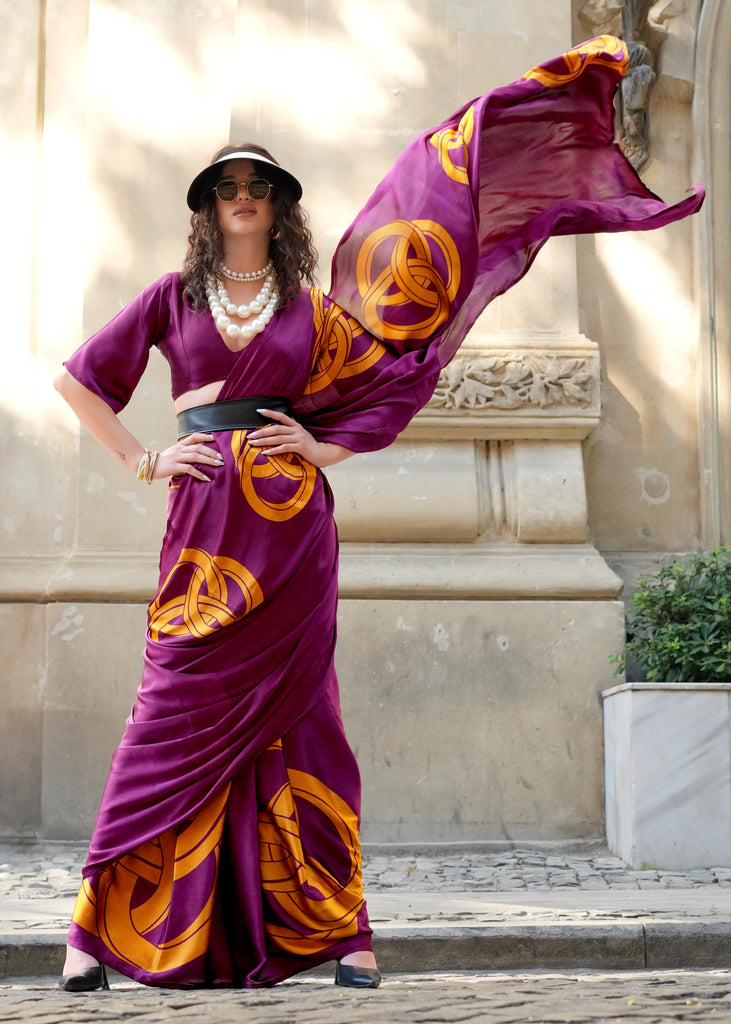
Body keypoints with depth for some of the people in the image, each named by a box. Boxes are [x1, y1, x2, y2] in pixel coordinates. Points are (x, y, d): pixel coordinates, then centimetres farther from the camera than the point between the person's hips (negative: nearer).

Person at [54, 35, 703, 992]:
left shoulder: (312, 308, 12)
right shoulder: (174, 297, 12)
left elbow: (400, 378, 15)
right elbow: (79, 379, 13)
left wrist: (328, 447, 4)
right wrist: (142, 461, 4)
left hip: (290, 525, 0)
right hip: (204, 519, 0)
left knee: (293, 716, 0)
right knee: (176, 715, -5)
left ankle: (335, 930, 5)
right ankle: (104, 929, 0)